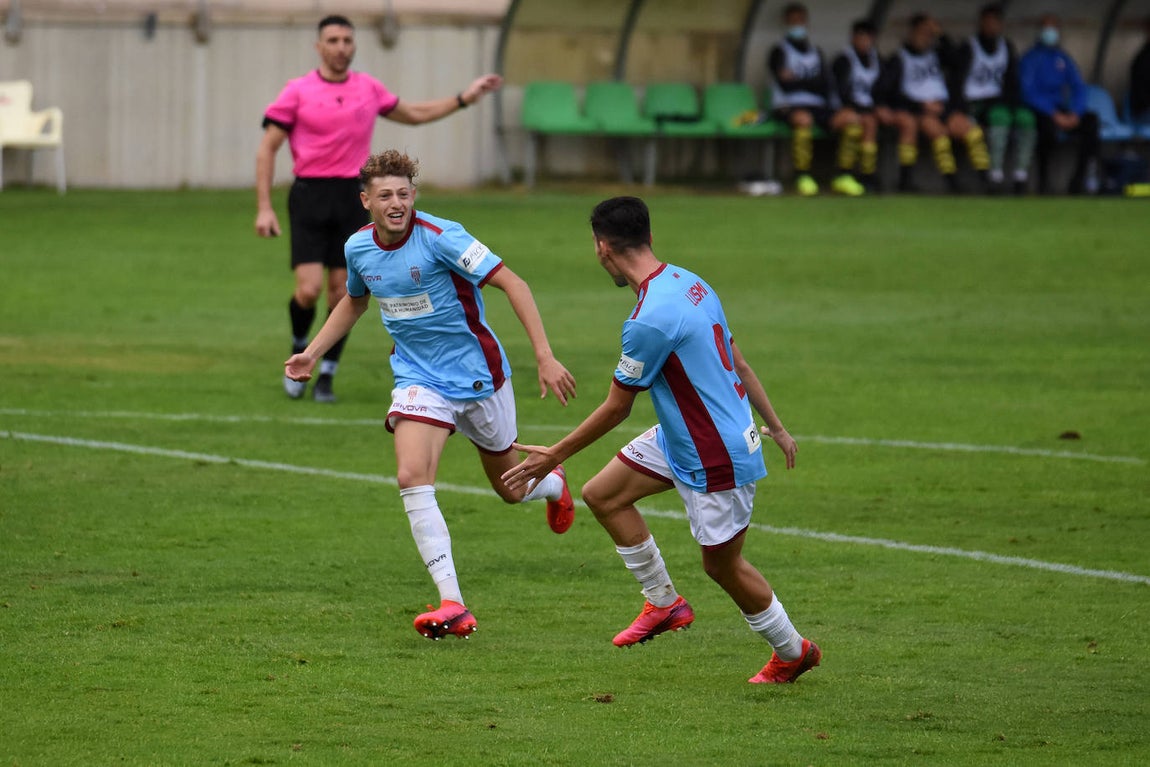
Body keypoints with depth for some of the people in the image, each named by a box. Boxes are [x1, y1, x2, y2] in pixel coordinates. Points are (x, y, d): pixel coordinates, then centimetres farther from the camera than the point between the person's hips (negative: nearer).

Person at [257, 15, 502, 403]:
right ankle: (299, 350, 16)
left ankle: (326, 376, 13)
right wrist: (264, 207, -7)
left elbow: (415, 114, 26)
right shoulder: (298, 92, -3)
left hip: (352, 197, 3)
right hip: (309, 196, -3)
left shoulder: (369, 89, 9)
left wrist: (465, 98, 19)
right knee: (309, 289, -14)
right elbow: (267, 148, 0)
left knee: (342, 291, 0)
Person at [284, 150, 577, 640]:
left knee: (510, 488, 13)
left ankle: (552, 482, 53)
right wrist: (311, 353, 13)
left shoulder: (441, 237, -22)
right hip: (419, 379, 4)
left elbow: (512, 283, -21)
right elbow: (354, 301, 21)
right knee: (412, 477, -21)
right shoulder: (358, 249, -3)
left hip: (478, 375, -4)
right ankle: (452, 605, -23)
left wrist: (544, 357, -27)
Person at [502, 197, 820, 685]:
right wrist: (775, 427, 21)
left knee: (722, 565, 8)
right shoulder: (688, 283, 0)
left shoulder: (650, 321, -28)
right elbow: (737, 362, 10)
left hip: (717, 460, -9)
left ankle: (793, 652, 28)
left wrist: (555, 456, -6)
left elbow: (616, 409, -18)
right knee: (602, 495, 11)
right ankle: (664, 603, 23)